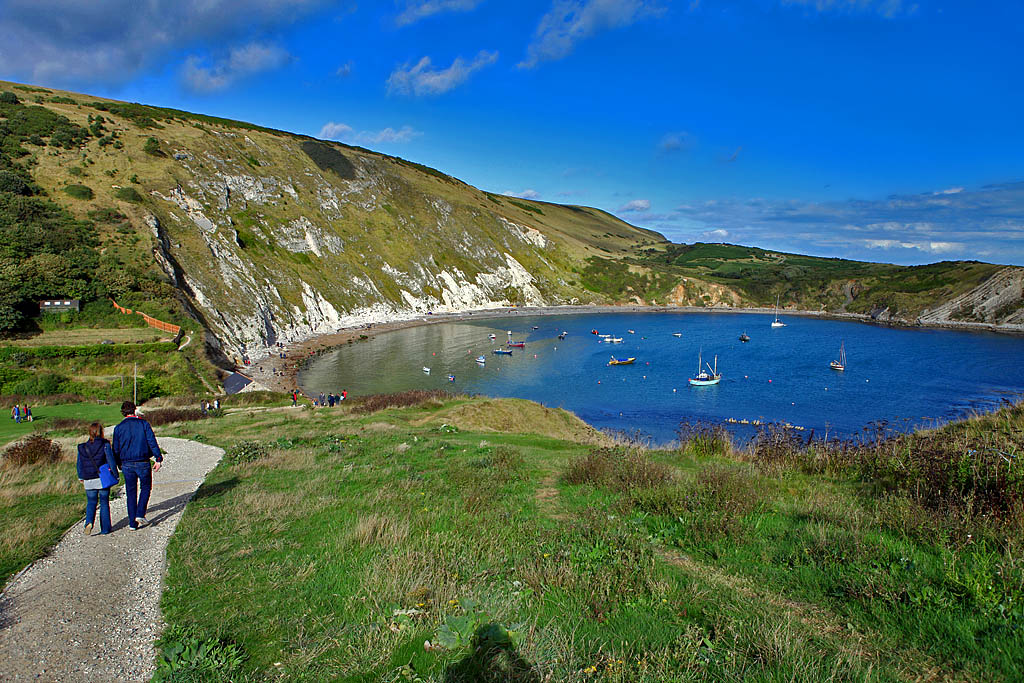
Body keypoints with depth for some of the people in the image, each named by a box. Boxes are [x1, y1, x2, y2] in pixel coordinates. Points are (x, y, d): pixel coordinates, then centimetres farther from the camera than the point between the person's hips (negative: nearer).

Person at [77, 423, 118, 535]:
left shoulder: (83, 448, 1)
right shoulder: (105, 445, -9)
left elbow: (79, 465, 9)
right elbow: (111, 462, -10)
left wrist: (81, 478, 22)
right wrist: (115, 475, 0)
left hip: (89, 481, 2)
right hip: (103, 479, -2)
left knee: (91, 503, 16)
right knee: (104, 503, 9)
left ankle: (89, 522, -9)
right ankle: (105, 529, 11)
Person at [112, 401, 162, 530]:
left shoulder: (118, 427, 3)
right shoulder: (143, 424, -3)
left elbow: (116, 449, 6)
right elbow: (152, 442, -9)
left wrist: (119, 464, 18)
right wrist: (158, 459, -9)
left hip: (127, 464, 2)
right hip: (143, 462, -2)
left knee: (130, 492, 10)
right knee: (145, 487, 15)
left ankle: (132, 522, 11)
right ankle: (140, 514, -1)